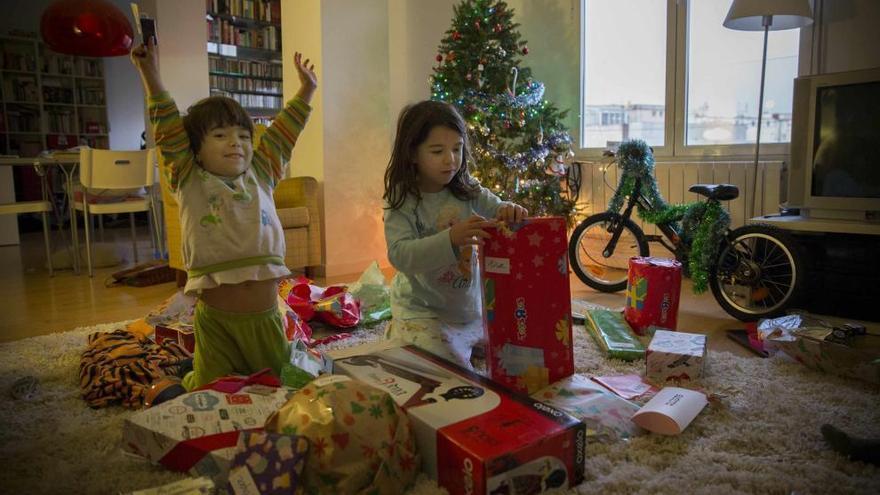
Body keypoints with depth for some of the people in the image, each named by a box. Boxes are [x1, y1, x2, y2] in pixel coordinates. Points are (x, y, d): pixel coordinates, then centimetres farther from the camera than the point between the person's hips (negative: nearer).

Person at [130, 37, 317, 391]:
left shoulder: (260, 176, 10)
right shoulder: (190, 181, 1)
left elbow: (282, 135, 14)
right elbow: (169, 133, -6)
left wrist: (306, 91, 17)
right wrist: (151, 77, -11)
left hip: (266, 316, 4)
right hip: (216, 318, -3)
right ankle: (189, 377, 37)